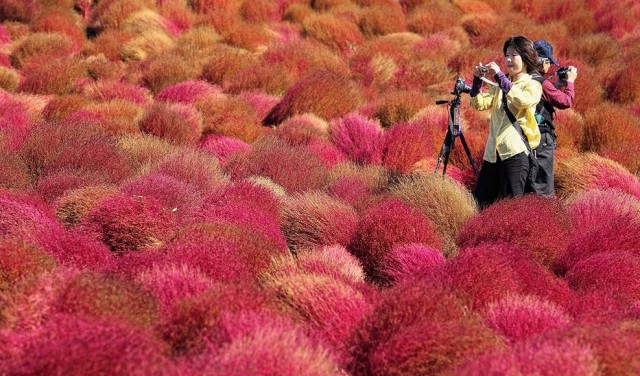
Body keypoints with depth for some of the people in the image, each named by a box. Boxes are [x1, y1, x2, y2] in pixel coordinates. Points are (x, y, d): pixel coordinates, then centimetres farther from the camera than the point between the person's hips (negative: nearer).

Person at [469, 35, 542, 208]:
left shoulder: (533, 85, 2)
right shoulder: (499, 85, 20)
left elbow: (523, 101, -20)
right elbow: (479, 104, 8)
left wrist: (500, 76, -20)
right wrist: (478, 79, -6)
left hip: (515, 152, -6)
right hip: (492, 151, 6)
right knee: (479, 203, 6)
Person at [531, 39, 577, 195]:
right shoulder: (541, 83, -18)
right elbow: (566, 101, -14)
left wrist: (557, 85, 13)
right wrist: (570, 81, 0)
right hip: (542, 139, -8)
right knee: (544, 189, -2)